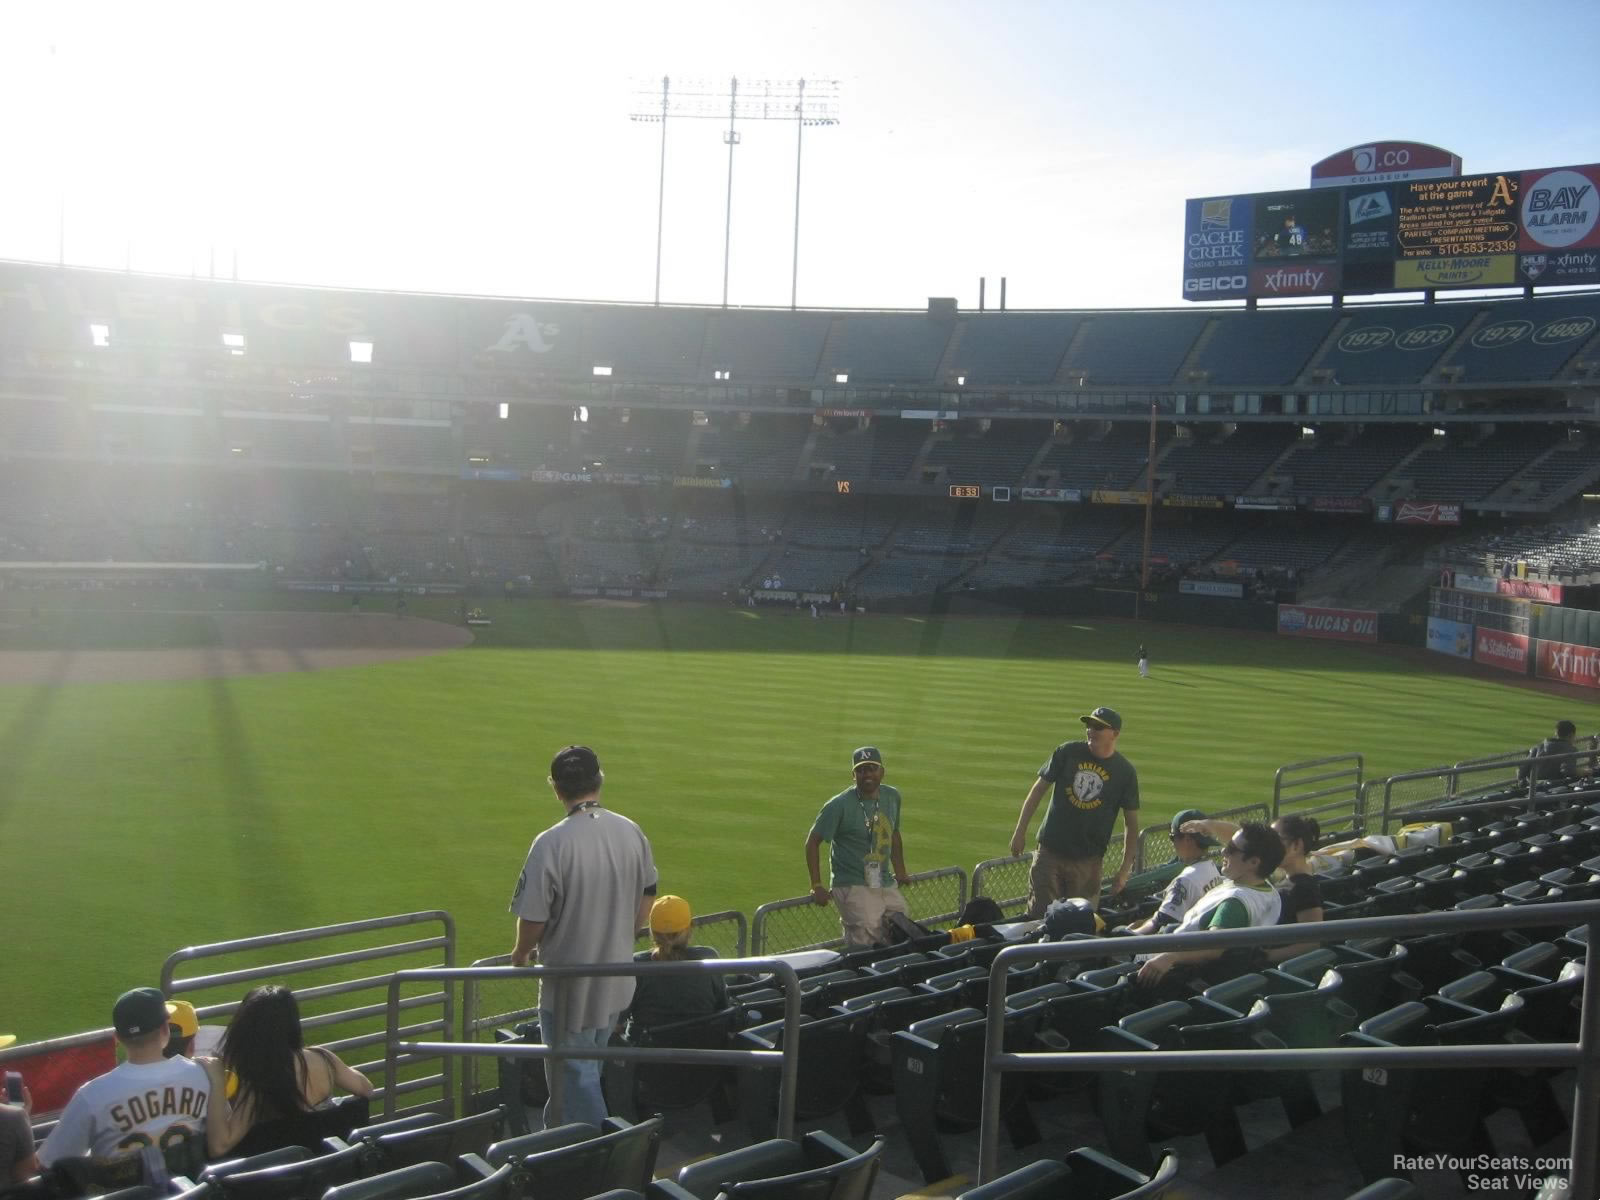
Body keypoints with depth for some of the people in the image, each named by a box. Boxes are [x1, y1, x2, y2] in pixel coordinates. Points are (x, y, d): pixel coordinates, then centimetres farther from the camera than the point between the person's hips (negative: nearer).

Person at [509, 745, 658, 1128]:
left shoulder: (551, 844, -24)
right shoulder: (632, 833, -5)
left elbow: (533, 919, -18)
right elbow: (645, 902, 6)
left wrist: (521, 953, 3)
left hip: (570, 984, -6)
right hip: (618, 980, 6)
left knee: (576, 1074, 10)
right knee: (585, 1068, 25)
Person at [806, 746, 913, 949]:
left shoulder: (892, 797, 7)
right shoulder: (840, 805, -11)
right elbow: (813, 841, -7)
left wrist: (900, 872, 22)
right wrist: (816, 886, -10)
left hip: (886, 885, 6)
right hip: (853, 886, -6)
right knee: (862, 946, -15)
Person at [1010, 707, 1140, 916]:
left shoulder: (1125, 772, -2)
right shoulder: (1067, 752, -1)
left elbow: (1131, 822, 3)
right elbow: (1039, 788, 6)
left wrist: (1125, 870, -1)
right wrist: (1020, 832, 3)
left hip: (1088, 861, 0)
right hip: (1050, 852, 0)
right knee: (1039, 917, 0)